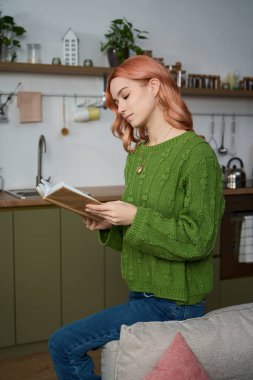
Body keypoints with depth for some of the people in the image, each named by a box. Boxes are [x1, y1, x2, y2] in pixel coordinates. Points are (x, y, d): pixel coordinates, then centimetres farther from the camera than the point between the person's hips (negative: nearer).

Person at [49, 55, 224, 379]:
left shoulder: (196, 152, -15)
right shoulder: (137, 153, 9)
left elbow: (199, 240, -18)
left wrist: (135, 217, -22)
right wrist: (109, 225, -4)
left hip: (173, 301, -7)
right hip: (141, 293, 7)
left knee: (63, 345, -11)